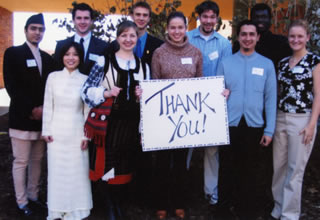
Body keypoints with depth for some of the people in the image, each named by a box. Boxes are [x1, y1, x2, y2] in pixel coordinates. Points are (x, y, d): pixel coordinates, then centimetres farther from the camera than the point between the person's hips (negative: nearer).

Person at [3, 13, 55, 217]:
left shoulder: (47, 58, 14)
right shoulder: (13, 53, 0)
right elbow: (12, 86, -9)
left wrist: (43, 108, -5)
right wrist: (30, 110, -14)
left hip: (42, 118, 5)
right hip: (22, 118, -5)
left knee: (37, 160, 12)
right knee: (21, 162, 1)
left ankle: (33, 196, 24)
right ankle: (22, 202, 13)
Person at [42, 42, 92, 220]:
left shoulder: (85, 80, -1)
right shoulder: (53, 77, 1)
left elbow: (88, 109, 1)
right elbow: (48, 106, 4)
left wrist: (86, 135, -2)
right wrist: (46, 130, 0)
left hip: (76, 131, 0)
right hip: (57, 130, 1)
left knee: (77, 170, 6)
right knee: (57, 170, 8)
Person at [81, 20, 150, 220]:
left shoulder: (143, 66, 12)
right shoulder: (104, 61, 1)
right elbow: (87, 90, -2)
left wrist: (143, 96, -4)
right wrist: (107, 93, -17)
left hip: (131, 123, 3)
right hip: (109, 122, -3)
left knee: (125, 166, 9)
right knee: (109, 165, 0)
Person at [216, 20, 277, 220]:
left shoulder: (267, 64, 3)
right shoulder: (226, 63, 3)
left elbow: (271, 98, 2)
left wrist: (269, 130, -1)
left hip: (254, 126, 0)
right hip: (229, 125, 0)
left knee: (250, 169, 11)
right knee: (227, 168, 10)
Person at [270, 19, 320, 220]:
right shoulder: (283, 63, 12)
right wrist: (273, 119, 10)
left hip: (302, 120, -5)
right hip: (281, 118, 5)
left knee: (295, 170, 2)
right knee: (279, 166, 10)